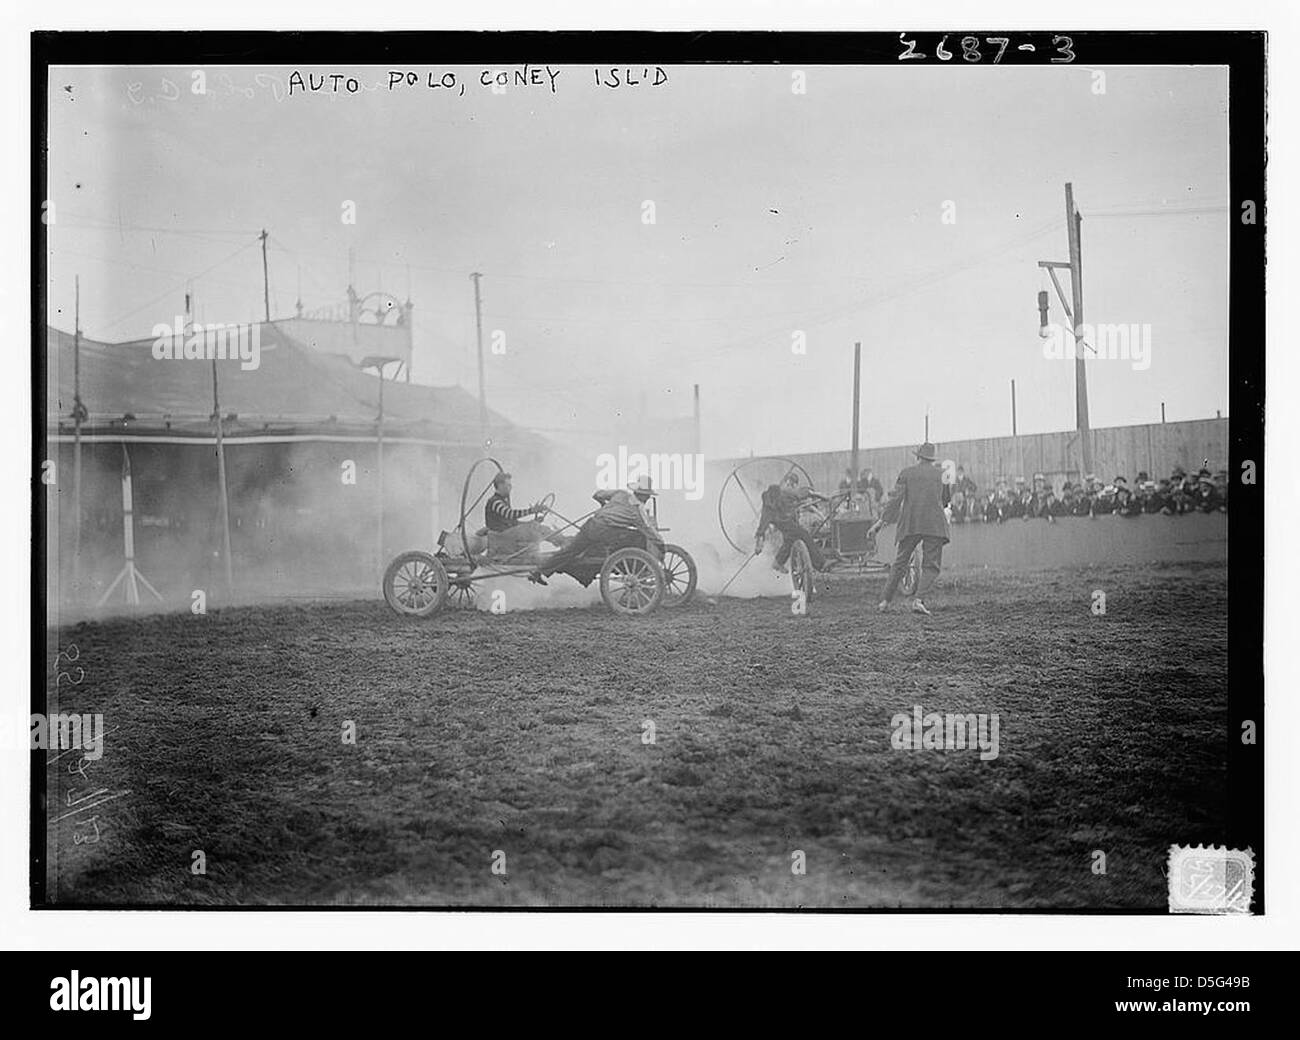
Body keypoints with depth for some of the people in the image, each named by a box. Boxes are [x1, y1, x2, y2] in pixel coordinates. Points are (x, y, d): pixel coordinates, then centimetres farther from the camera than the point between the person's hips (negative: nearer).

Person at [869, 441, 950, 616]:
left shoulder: (907, 473, 6)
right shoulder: (941, 475, 10)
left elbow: (895, 499, -3)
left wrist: (881, 521, -4)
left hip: (910, 523, 1)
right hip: (934, 524, -1)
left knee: (900, 562, 11)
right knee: (931, 566, 1)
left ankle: (885, 601, 10)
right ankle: (919, 599, -19)